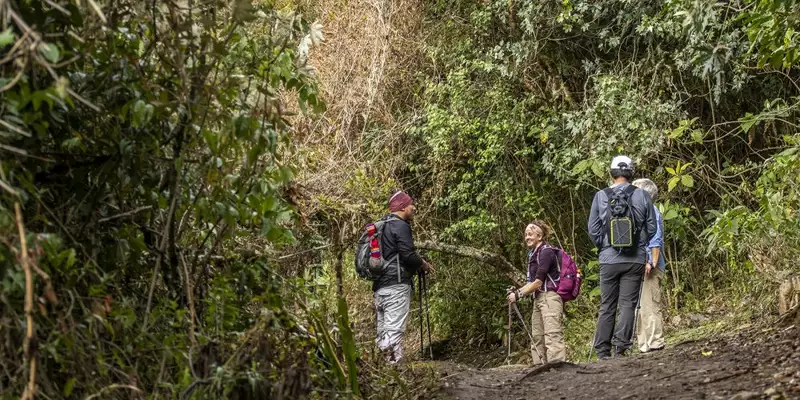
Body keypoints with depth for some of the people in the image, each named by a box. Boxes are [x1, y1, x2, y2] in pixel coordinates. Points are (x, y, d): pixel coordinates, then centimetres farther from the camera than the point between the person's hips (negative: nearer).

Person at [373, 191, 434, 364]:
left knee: (383, 332, 9)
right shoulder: (400, 226, -8)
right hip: (396, 285, -9)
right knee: (394, 330, -13)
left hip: (379, 287, 9)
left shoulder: (382, 226, 20)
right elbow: (408, 255, -15)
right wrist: (424, 264, 3)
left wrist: (416, 265, 24)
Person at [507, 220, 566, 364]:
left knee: (552, 335, -19)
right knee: (537, 337, 9)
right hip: (538, 299, 10)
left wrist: (518, 295, -7)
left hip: (550, 297, -10)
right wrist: (517, 291, 7)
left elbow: (538, 282, -13)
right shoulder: (533, 254, 18)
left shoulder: (546, 252, -10)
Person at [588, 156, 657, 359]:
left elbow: (593, 229, 2)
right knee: (628, 304, 2)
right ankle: (621, 346, -10)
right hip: (635, 259, -1)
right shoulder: (642, 196, -2)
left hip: (609, 259, 1)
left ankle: (603, 352, 7)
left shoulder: (600, 196, -1)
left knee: (607, 306, 8)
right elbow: (652, 228, 4)